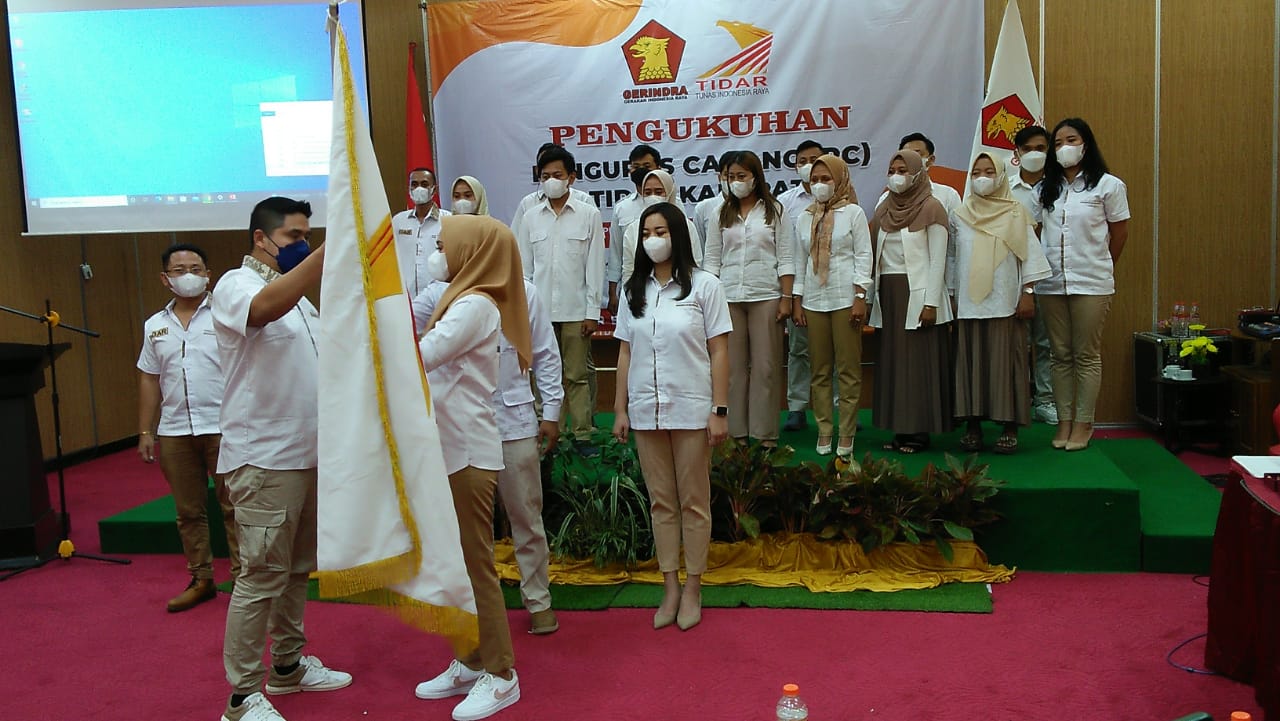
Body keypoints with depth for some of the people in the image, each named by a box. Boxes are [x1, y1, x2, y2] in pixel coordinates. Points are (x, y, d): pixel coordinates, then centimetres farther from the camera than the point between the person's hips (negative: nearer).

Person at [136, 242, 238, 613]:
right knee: (188, 511, 12)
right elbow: (149, 380, 15)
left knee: (233, 507, 0)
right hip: (174, 430, 4)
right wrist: (145, 432, 12)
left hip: (223, 426, -4)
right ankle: (201, 579, 24)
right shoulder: (155, 326, 12)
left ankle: (242, 578, 9)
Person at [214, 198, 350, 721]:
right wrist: (333, 250, -42)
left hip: (308, 455, 9)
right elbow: (267, 307, -34)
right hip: (264, 458, -9)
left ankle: (289, 664, 30)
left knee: (298, 568, 16)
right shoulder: (236, 285, -10)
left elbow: (325, 348, 27)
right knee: (262, 576, -6)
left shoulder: (298, 293, 17)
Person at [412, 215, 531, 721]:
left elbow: (417, 357, -24)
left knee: (475, 563, -2)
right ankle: (469, 662, 26)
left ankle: (499, 675, 8)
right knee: (455, 562, 15)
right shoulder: (460, 302, 17)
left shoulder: (475, 305, -14)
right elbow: (428, 360, 11)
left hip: (469, 453, -10)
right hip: (450, 449, 10)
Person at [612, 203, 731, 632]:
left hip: (691, 411, -3)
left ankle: (692, 590, 18)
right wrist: (620, 409, 5)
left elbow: (718, 352, -4)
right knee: (661, 502, 10)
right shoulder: (634, 290, 8)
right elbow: (625, 352, 9)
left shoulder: (703, 285, -3)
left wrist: (719, 411, -9)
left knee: (694, 502, 6)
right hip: (645, 411, 3)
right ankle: (670, 588, 20)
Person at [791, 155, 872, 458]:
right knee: (820, 370, 5)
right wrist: (797, 302, 9)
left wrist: (860, 297, -10)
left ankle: (847, 434, 3)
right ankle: (824, 431, 11)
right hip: (813, 300, 4)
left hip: (845, 299, -4)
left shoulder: (853, 213, 2)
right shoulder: (805, 218, 14)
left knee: (848, 370, -2)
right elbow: (800, 262, 14)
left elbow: (864, 255, -2)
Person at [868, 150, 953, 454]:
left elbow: (938, 260, -8)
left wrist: (931, 303, -14)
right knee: (893, 361, 5)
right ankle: (900, 429, 10)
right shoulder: (884, 209, 13)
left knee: (919, 361, -5)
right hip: (889, 293, 6)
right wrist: (875, 296, 6)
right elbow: (875, 255, 13)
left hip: (917, 293, -6)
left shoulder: (931, 208, -4)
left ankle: (919, 431, 0)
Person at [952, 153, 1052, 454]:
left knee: (1005, 361, -2)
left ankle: (1009, 426, 4)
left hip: (1005, 302, -2)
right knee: (971, 361, 2)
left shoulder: (1016, 213, 5)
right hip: (968, 303, 2)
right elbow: (952, 258, 10)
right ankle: (972, 425, 9)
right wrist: (950, 298, 6)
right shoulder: (960, 216, 11)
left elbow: (1029, 255, 2)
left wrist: (1028, 293, -6)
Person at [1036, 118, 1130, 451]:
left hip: (1091, 284, -4)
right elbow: (1036, 231, 12)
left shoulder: (1108, 185, 0)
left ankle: (1084, 423, 8)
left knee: (1087, 356, 1)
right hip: (1052, 283, 4)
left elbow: (1119, 232, 5)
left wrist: (1099, 267, 12)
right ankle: (1064, 420, 14)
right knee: (1061, 355, 8)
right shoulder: (1046, 188, 12)